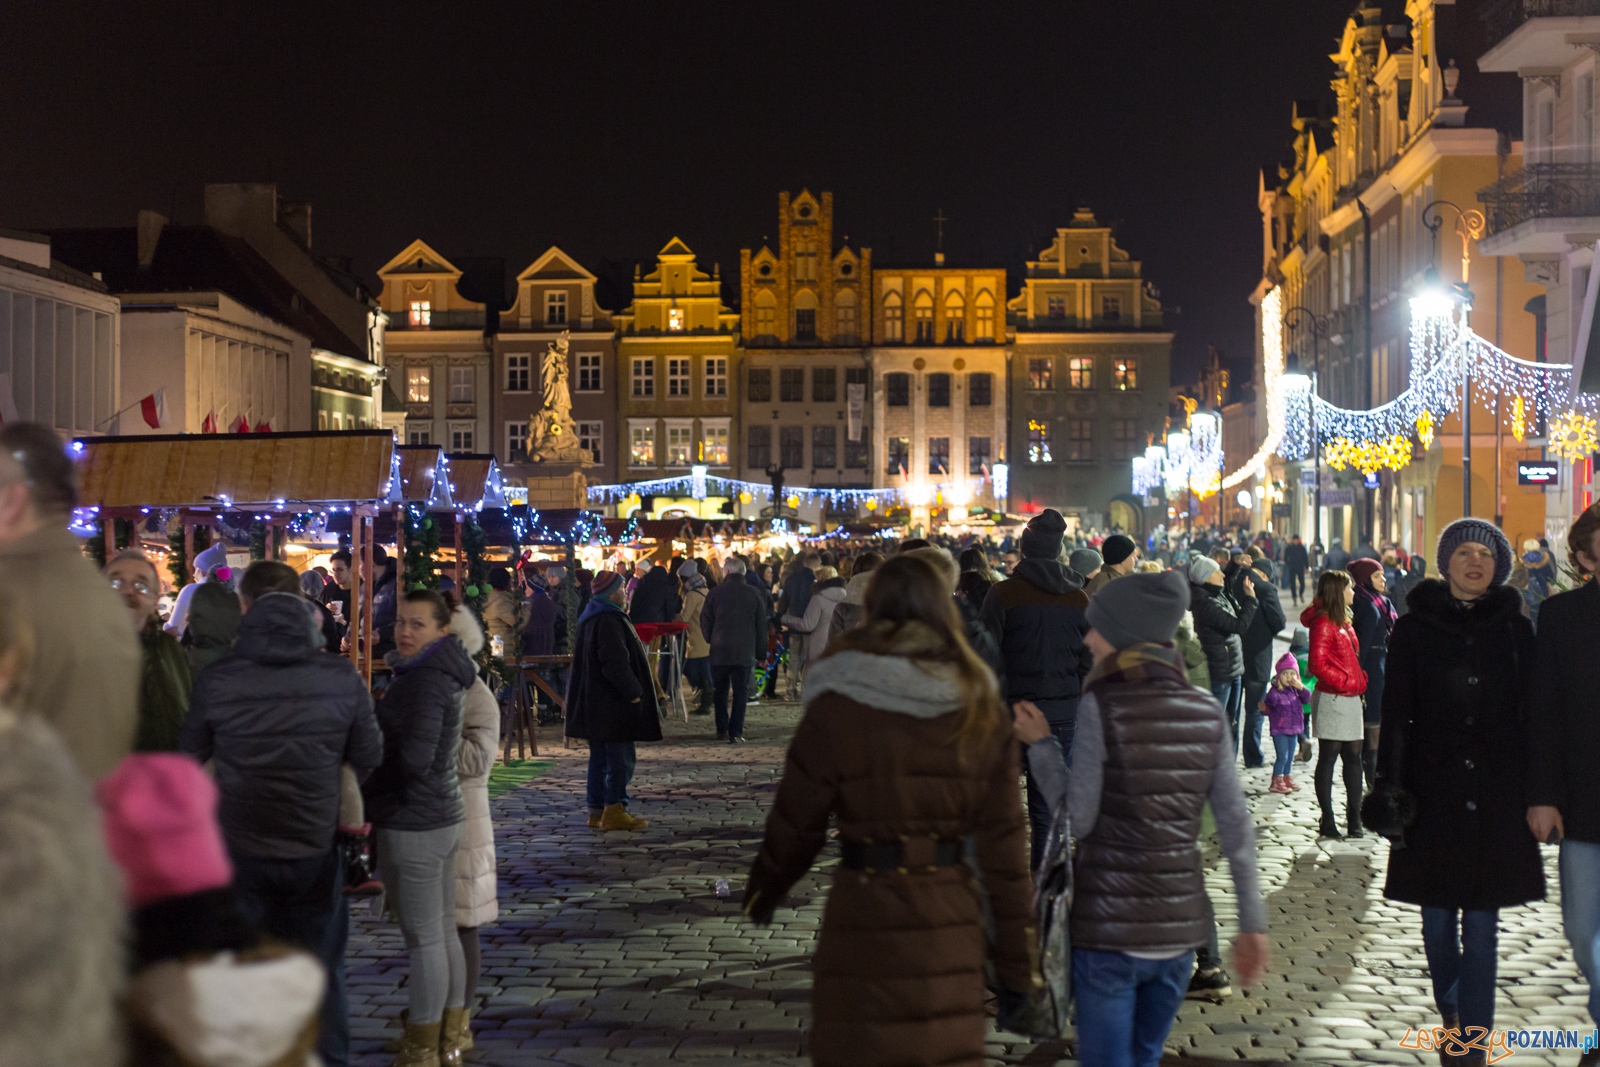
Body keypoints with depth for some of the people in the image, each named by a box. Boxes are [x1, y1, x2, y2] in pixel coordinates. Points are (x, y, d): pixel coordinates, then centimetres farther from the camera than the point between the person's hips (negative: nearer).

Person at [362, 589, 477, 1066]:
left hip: (412, 825, -10)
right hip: (443, 816, 10)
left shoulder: (425, 681, -20)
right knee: (444, 931, 17)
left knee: (423, 939, 0)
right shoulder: (443, 674, 10)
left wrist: (363, 791, -9)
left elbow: (414, 758, -25)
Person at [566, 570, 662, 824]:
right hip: (612, 706, -11)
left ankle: (597, 812, 18)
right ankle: (614, 810, -4)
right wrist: (633, 692, -16)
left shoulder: (591, 618, 16)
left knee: (601, 759, 14)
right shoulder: (608, 621, -18)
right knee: (620, 758, -5)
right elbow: (615, 664, -24)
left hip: (595, 704, 11)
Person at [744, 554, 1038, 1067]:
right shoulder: (979, 707, 2)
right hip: (950, 921, 3)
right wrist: (1017, 959, 7)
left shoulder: (837, 704, -6)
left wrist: (762, 892, 18)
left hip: (865, 914, -2)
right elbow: (1002, 840, 1)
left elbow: (796, 821, -1)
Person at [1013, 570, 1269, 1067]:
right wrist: (1252, 923, 8)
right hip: (1180, 924, 5)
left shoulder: (1102, 705, -11)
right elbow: (1237, 827, 3)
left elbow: (1079, 818, -10)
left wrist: (1040, 744, 0)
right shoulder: (1207, 713, 3)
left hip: (1109, 928, -5)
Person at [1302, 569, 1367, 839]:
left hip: (1351, 698, 9)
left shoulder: (1343, 622, 16)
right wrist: (1344, 682, -15)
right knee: (1328, 758, -2)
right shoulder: (1324, 623, -13)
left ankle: (1354, 817, 14)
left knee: (1353, 756, 9)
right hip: (1332, 698, -9)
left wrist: (1360, 681, 11)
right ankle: (1328, 821, 3)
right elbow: (1318, 665, -19)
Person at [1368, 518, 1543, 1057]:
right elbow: (1395, 715, 2)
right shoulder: (1413, 629, 2)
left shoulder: (1515, 630, 5)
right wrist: (1388, 786, -5)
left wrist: (1539, 792, 4)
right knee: (1438, 918, 7)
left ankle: (1472, 1044, 3)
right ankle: (1451, 1011, 31)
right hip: (1432, 793, 0)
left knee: (1481, 926, -1)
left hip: (1497, 797, 0)